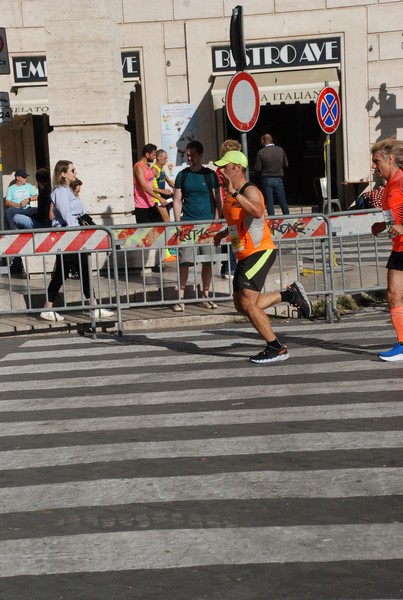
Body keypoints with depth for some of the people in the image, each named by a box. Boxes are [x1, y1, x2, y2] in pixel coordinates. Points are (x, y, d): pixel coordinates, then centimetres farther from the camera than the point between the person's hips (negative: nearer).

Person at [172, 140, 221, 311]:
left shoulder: (210, 175, 5)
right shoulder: (182, 175, 7)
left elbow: (217, 200, 5)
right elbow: (177, 200, 8)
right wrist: (178, 223, -1)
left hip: (207, 224, 0)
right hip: (187, 224, 0)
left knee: (207, 261, 4)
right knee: (184, 262, -5)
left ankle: (206, 296, 15)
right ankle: (181, 297, 1)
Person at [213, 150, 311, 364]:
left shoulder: (250, 190, -14)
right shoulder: (230, 194, 14)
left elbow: (258, 212, -37)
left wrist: (234, 193, -37)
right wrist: (222, 234, 20)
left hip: (260, 252, -10)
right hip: (244, 256, 10)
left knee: (247, 303, -14)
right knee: (241, 305, 10)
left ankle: (276, 348, -1)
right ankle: (290, 294, 21)